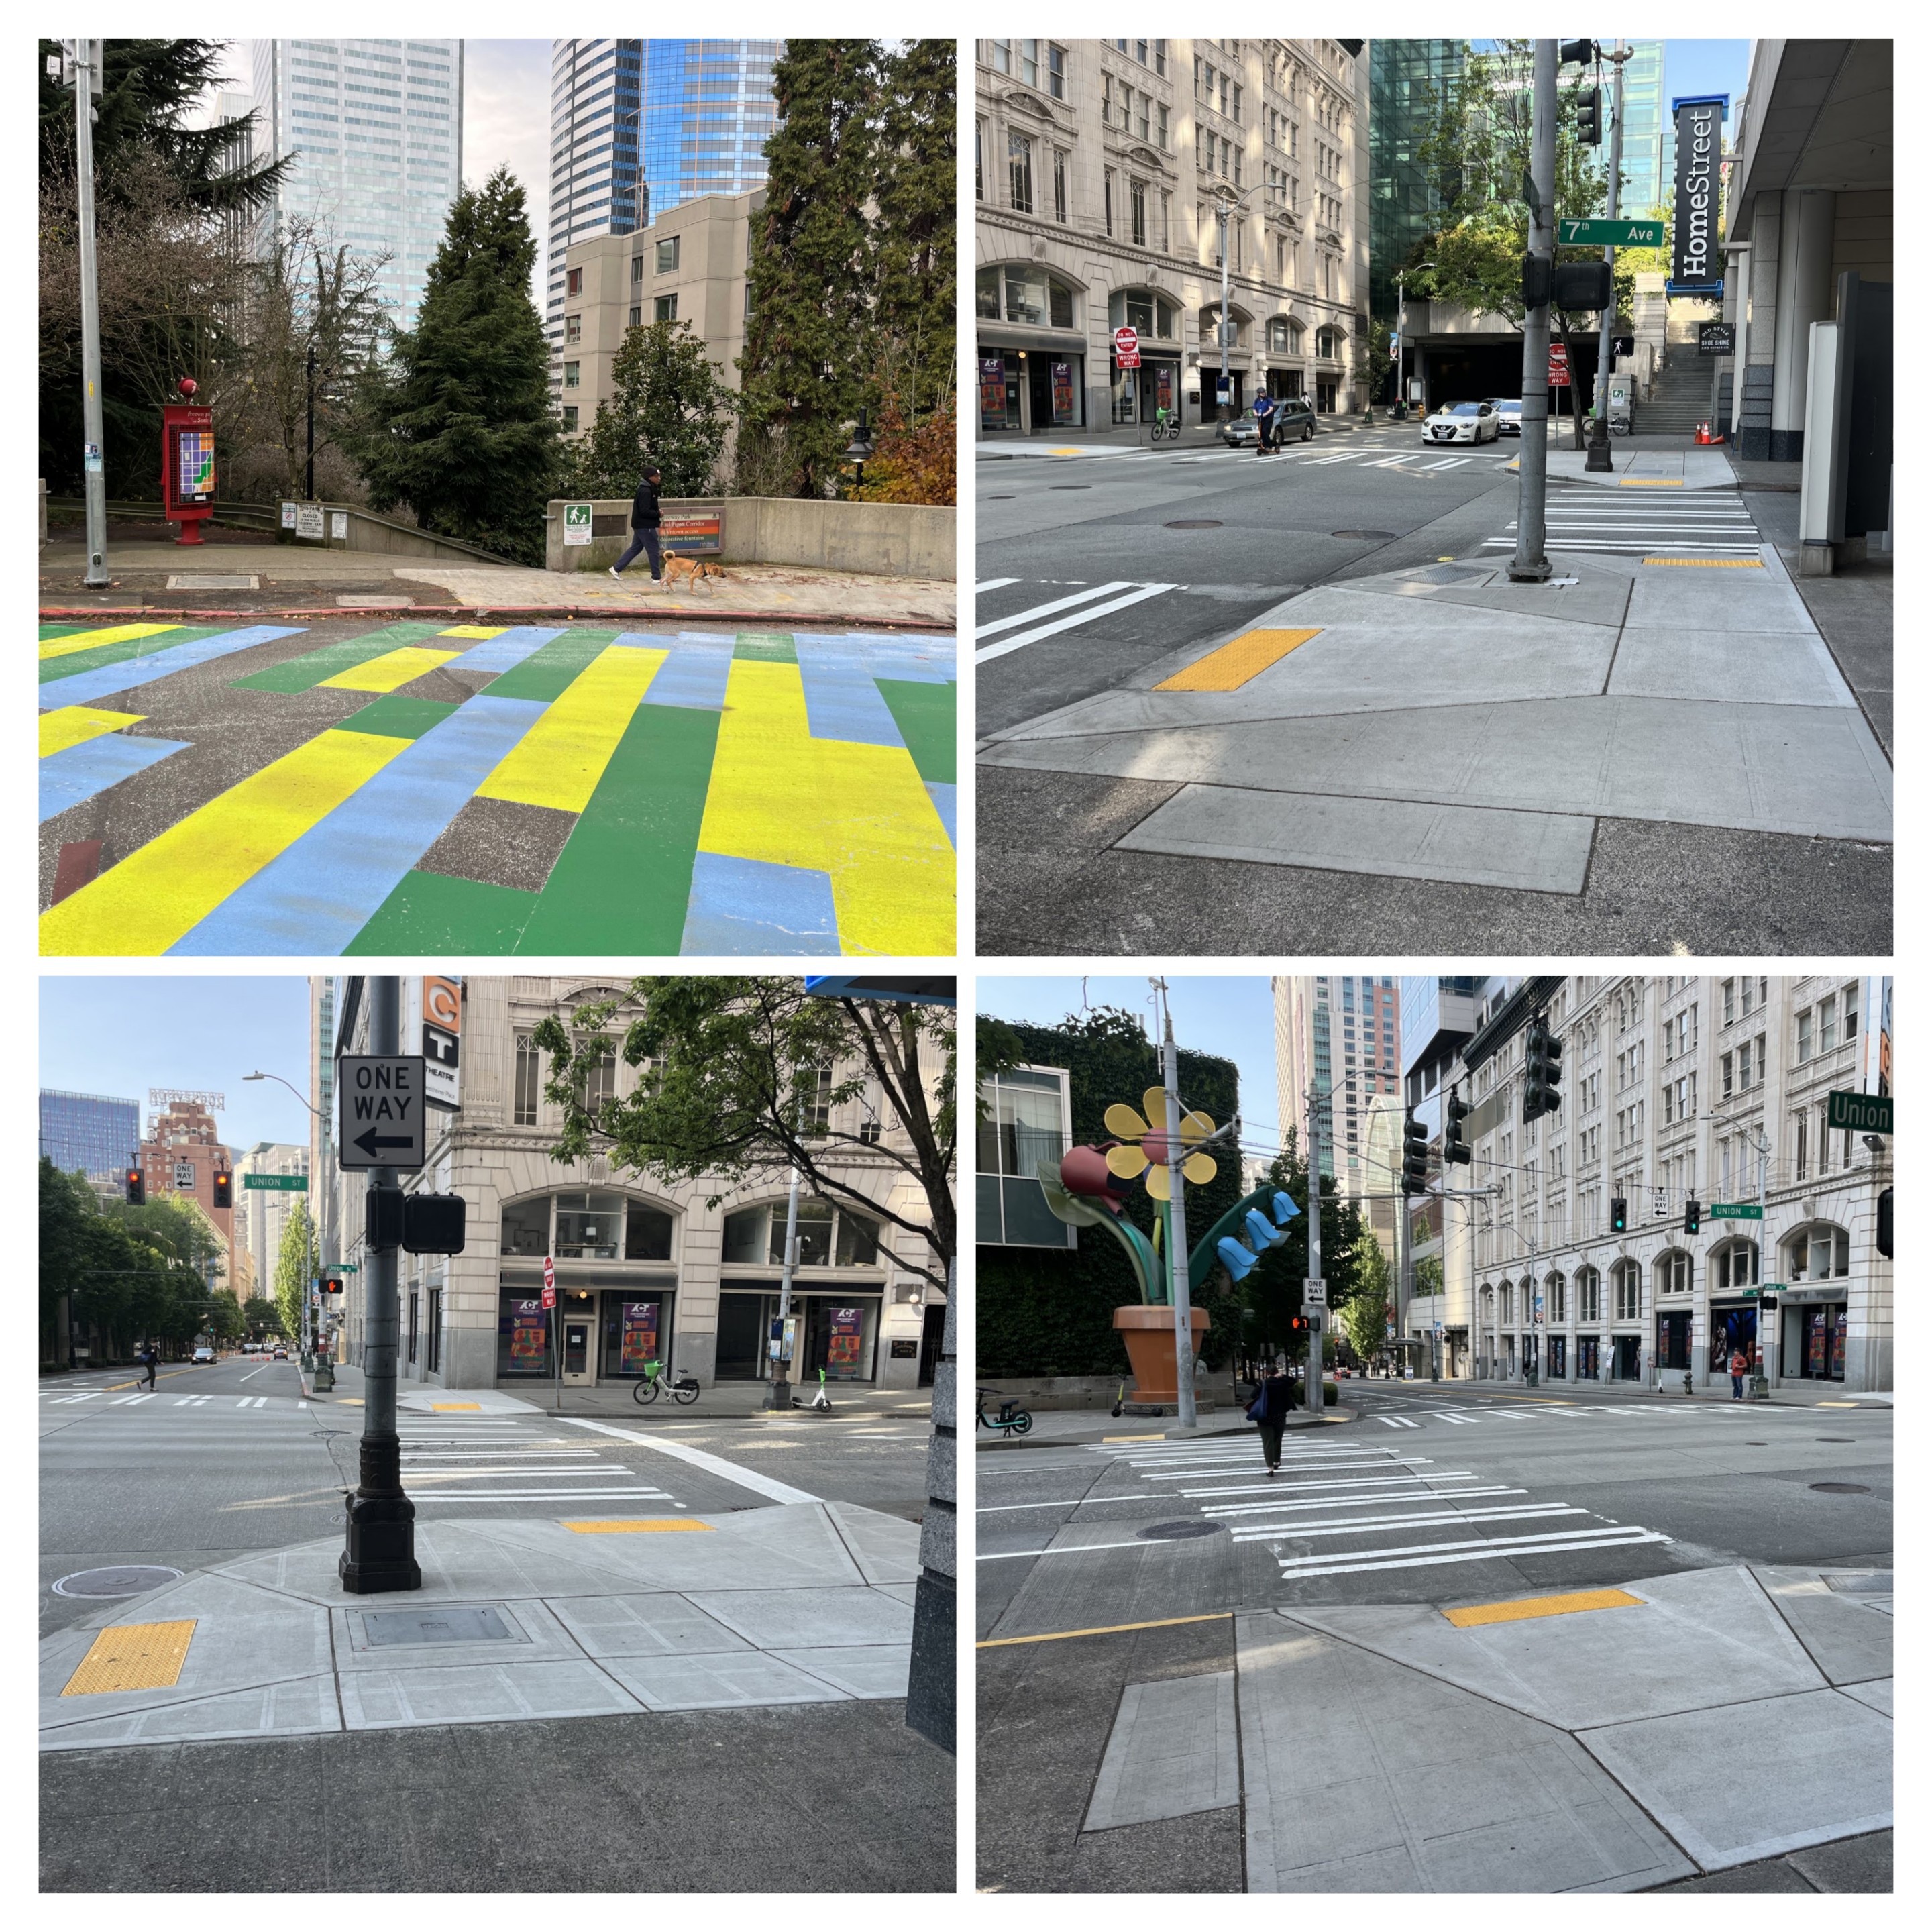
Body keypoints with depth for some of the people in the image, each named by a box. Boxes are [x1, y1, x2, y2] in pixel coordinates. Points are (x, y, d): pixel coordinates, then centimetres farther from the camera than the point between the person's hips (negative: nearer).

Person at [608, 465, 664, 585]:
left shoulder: (646, 489, 13)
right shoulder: (646, 491, -20)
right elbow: (644, 511, -24)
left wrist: (657, 511, 6)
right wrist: (658, 514, -14)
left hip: (640, 525, 10)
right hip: (645, 526, -10)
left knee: (635, 548, 16)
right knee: (654, 551, -2)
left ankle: (616, 568, 18)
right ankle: (656, 578, 5)